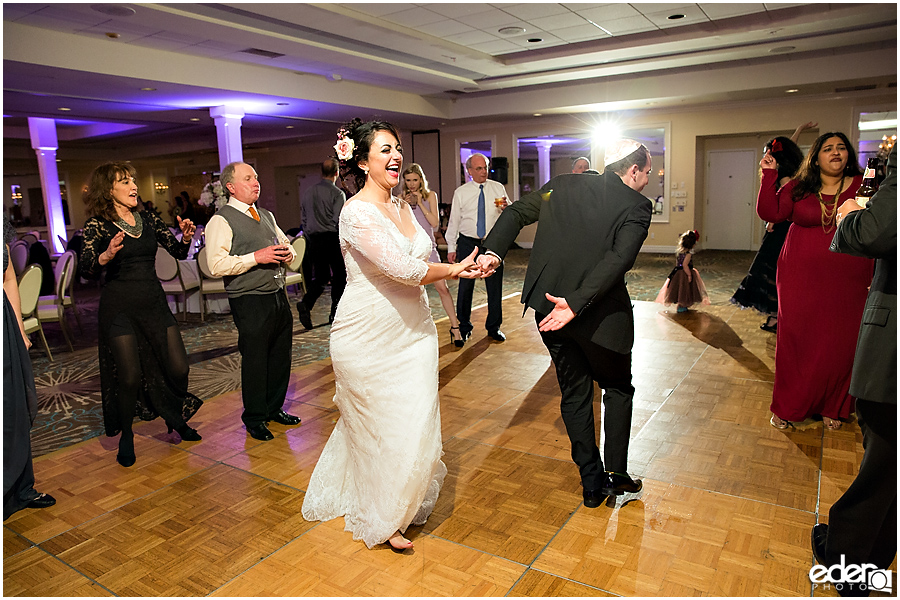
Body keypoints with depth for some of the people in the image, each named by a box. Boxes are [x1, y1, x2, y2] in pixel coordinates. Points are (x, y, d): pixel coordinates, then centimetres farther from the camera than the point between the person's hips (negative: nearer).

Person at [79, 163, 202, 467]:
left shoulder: (148, 219, 8)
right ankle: (126, 436, 22)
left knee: (178, 368, 2)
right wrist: (107, 255, -35)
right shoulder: (97, 225, -4)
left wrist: (186, 238, -16)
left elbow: (178, 252, 5)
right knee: (129, 376, -2)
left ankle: (175, 418, 30)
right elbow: (86, 270, -15)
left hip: (154, 302, 4)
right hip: (119, 307, -4)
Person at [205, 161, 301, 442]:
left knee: (281, 356, 14)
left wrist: (288, 253, 2)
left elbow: (285, 243, 26)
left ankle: (274, 408, 32)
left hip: (278, 295, 7)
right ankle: (254, 418, 20)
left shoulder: (266, 215, 17)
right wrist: (257, 257, -20)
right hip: (250, 301, -7)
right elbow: (216, 265, -18)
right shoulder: (221, 221, -8)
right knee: (255, 360, 2)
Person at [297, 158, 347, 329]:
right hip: (332, 238, -6)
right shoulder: (337, 193, -8)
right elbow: (338, 220, -16)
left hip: (314, 240, 6)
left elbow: (303, 220, 15)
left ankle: (306, 303, -12)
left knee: (319, 277, 11)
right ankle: (336, 313, 9)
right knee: (339, 276, 7)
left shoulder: (307, 193, 12)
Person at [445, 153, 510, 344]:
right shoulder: (460, 192, 3)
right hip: (468, 243, -1)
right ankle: (464, 326, 19)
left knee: (495, 285, 5)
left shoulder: (498, 188, 5)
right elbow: (454, 221, 5)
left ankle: (494, 327, 20)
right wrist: (451, 247, 1)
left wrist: (506, 208, -15)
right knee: (465, 285, 3)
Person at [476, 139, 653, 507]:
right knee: (618, 389, 21)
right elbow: (619, 259, -20)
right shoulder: (636, 206, -6)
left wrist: (493, 250, -1)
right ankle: (615, 474, 22)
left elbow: (517, 212, 7)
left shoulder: (562, 185, 8)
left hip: (551, 309, 4)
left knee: (574, 393, 16)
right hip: (601, 314, -4)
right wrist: (577, 304, -24)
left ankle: (591, 483, 25)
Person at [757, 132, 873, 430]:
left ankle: (832, 407, 27)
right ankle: (788, 407, 20)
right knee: (796, 341, 4)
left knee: (840, 345, 6)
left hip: (847, 283, 1)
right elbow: (770, 213, -8)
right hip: (801, 280, -1)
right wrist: (769, 176, -12)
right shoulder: (798, 188, 3)